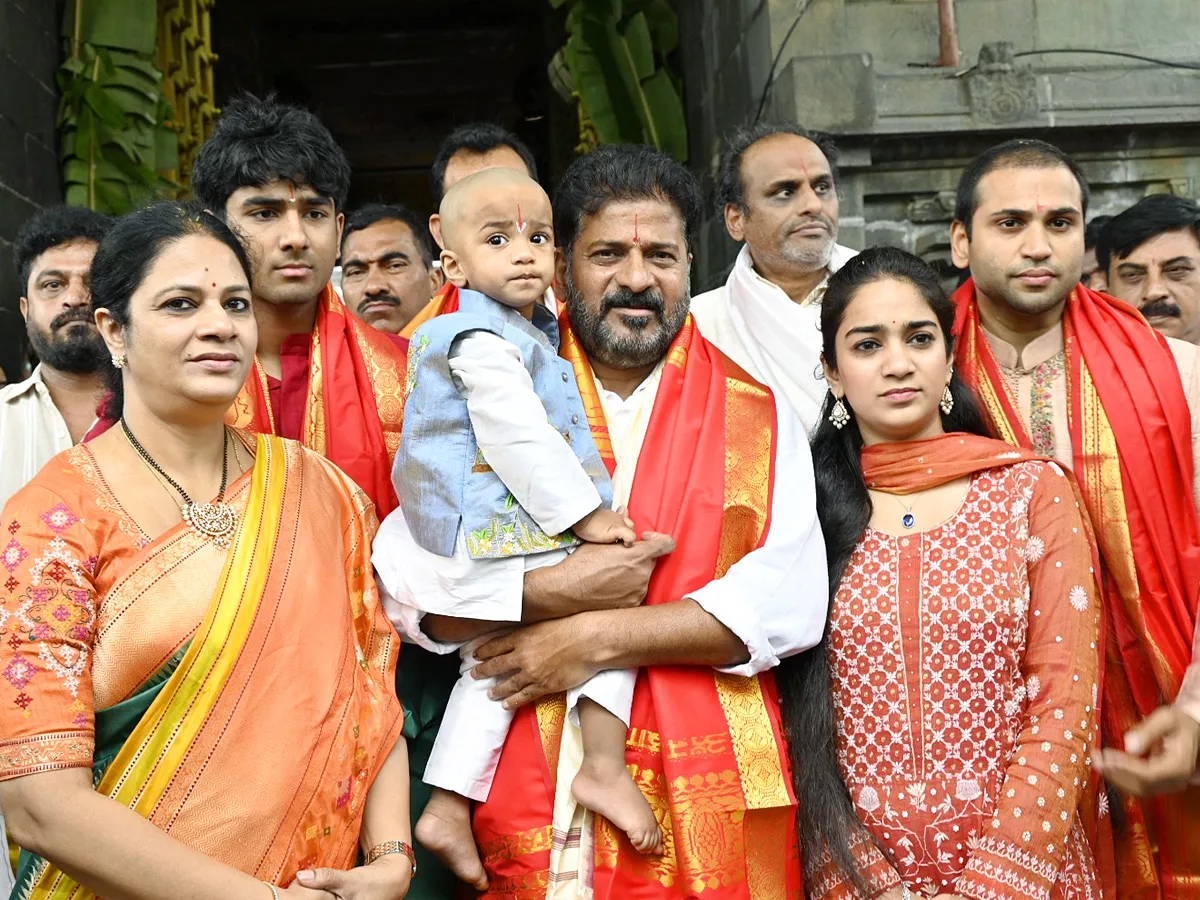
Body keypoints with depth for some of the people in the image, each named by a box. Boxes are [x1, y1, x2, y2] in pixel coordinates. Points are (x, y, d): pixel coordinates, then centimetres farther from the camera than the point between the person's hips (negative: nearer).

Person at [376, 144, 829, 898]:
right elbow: (407, 580, -4)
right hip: (531, 806, 1)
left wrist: (599, 637, -15)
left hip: (706, 805, 0)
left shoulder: (759, 417, 3)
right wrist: (557, 591, -17)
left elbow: (792, 600, -9)